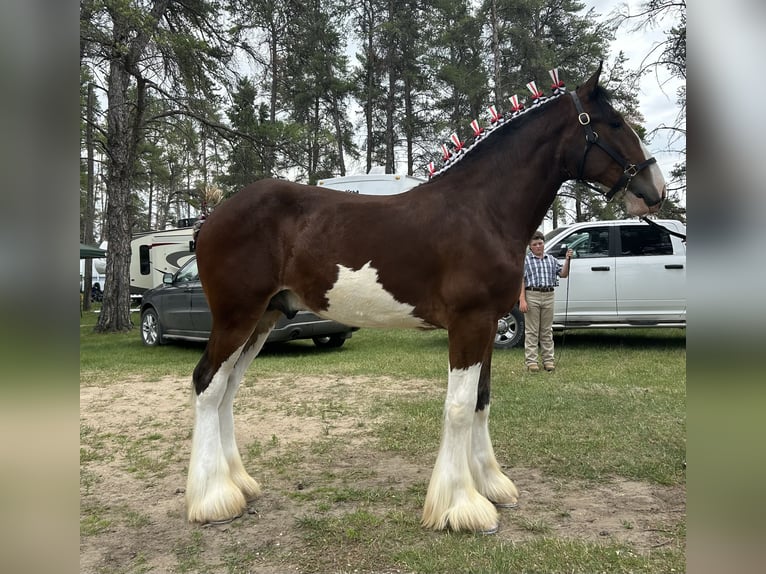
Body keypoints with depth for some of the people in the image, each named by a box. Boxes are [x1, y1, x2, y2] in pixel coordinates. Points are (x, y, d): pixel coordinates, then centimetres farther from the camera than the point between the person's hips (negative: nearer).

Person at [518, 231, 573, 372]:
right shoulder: (525, 260, 4)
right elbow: (521, 281, -4)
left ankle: (548, 360, 15)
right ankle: (531, 361, 2)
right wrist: (522, 300, -14)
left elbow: (563, 274, 11)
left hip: (548, 296, 4)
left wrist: (567, 259, -4)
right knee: (531, 331, -1)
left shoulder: (551, 259, 17)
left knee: (547, 331, 9)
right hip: (532, 296, -4)